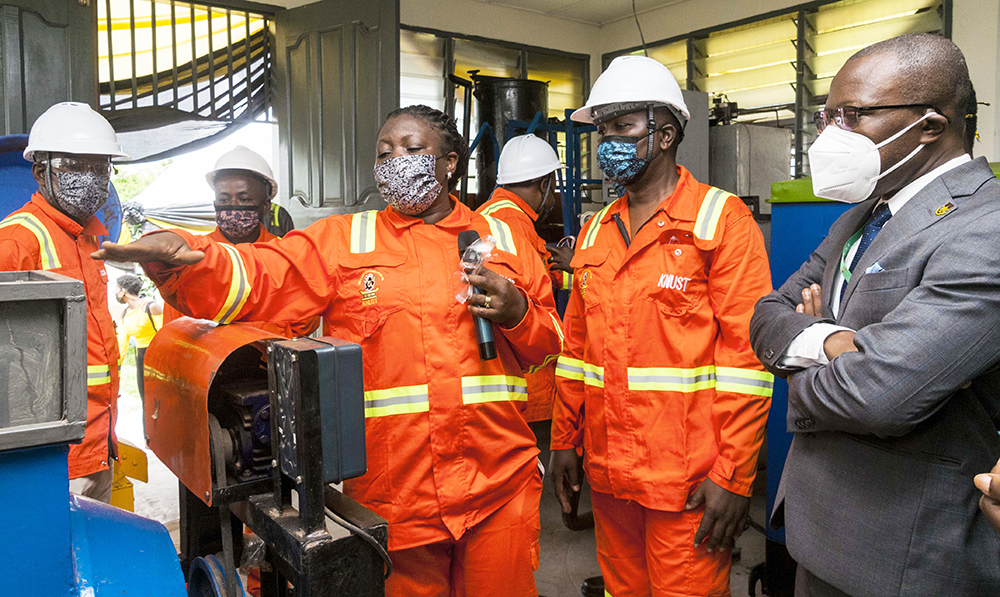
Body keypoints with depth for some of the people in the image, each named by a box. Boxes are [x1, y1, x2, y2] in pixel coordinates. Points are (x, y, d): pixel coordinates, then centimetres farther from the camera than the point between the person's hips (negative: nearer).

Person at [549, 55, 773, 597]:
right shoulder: (596, 232, 11)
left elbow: (746, 355, -13)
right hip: (607, 471, 6)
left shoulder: (721, 220, -8)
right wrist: (563, 441, 12)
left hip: (688, 483, -5)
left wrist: (734, 476, -15)